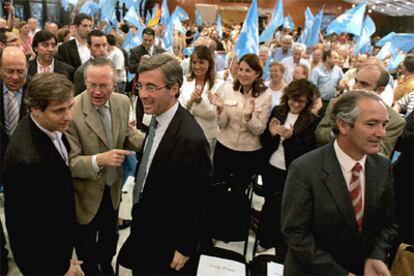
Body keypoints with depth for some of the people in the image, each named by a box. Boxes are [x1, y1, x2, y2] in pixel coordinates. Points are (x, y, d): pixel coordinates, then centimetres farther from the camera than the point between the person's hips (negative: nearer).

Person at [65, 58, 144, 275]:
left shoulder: (123, 102, -11)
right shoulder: (71, 112, -29)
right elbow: (69, 162, -25)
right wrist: (98, 160, -43)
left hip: (113, 188, 5)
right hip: (86, 194, -5)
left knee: (110, 236, 29)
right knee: (86, 245, 20)